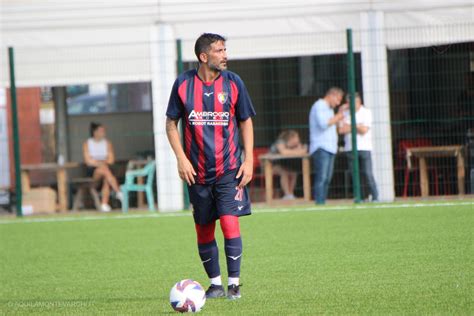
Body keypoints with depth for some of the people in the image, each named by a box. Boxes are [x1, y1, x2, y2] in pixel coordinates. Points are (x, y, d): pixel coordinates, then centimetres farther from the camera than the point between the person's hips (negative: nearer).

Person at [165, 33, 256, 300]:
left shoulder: (233, 82, -1)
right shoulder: (184, 83, -2)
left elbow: (246, 122, 8)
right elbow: (171, 123, 6)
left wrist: (249, 160, 0)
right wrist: (181, 158, -5)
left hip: (229, 168, -1)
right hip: (197, 171, 1)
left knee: (230, 222, -14)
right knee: (204, 231, 6)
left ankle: (234, 283, -6)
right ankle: (216, 283, 21)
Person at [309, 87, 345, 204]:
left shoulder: (329, 109, 23)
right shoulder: (319, 106, -6)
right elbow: (323, 124, -20)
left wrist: (339, 115, 14)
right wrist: (337, 117, -8)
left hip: (330, 148, 10)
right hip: (321, 148, -10)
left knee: (327, 179, 5)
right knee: (321, 178, -16)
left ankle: (322, 203, 5)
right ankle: (319, 203, -20)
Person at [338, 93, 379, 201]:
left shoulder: (366, 112, 0)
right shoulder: (345, 114, 10)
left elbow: (364, 130, -10)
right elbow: (341, 130, -1)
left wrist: (349, 126, -2)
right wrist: (357, 127, -6)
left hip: (364, 148, -3)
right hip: (350, 148, 3)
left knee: (368, 174, -8)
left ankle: (375, 197, -5)